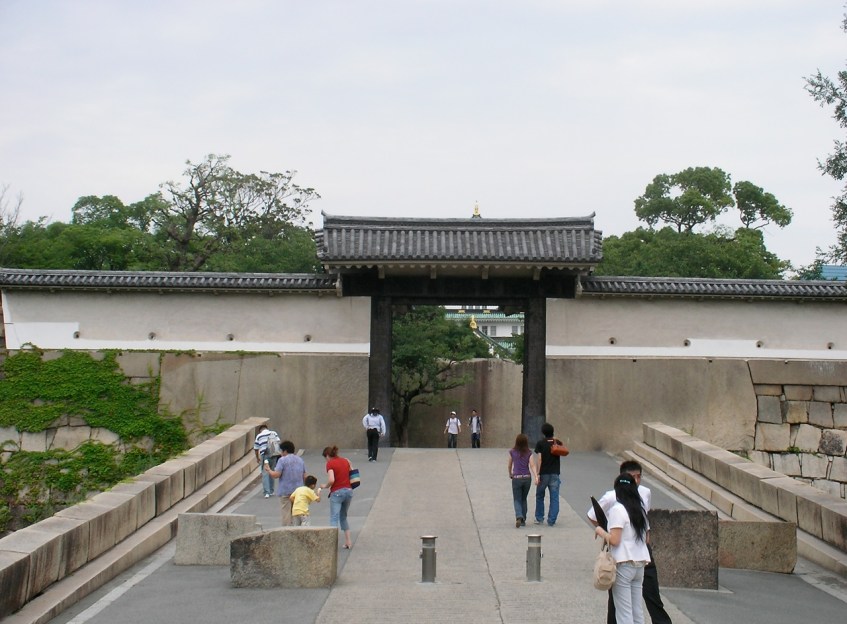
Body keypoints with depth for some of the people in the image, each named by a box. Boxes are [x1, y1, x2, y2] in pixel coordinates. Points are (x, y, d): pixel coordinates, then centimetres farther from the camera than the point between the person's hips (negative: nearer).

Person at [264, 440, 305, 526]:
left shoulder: (282, 460, -10)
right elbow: (304, 476, 13)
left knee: (286, 512, -3)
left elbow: (276, 475, -15)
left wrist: (268, 470, 2)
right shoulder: (300, 459, 10)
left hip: (286, 491, -6)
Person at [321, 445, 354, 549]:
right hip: (349, 490, 6)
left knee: (334, 518, -6)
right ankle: (348, 541, 18)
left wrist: (325, 486, 0)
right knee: (343, 517, 20)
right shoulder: (345, 461, 11)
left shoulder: (330, 463, -7)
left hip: (337, 492, -6)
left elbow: (331, 480, -18)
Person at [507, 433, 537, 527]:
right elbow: (532, 465, -11)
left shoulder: (512, 452, -2)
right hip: (527, 477, 2)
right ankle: (523, 520, 18)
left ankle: (519, 516, -21)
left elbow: (510, 465, 10)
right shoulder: (529, 453, -1)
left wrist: (510, 474, 26)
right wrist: (536, 477, -16)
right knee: (523, 499, 18)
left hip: (516, 478, -2)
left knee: (517, 499, 5)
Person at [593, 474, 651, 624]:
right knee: (637, 610, 11)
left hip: (623, 564, -7)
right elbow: (647, 538, 14)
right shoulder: (640, 509, 10)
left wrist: (600, 531, -2)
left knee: (624, 612, -1)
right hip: (640, 563, 7)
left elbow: (614, 540, -18)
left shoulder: (617, 509, -12)